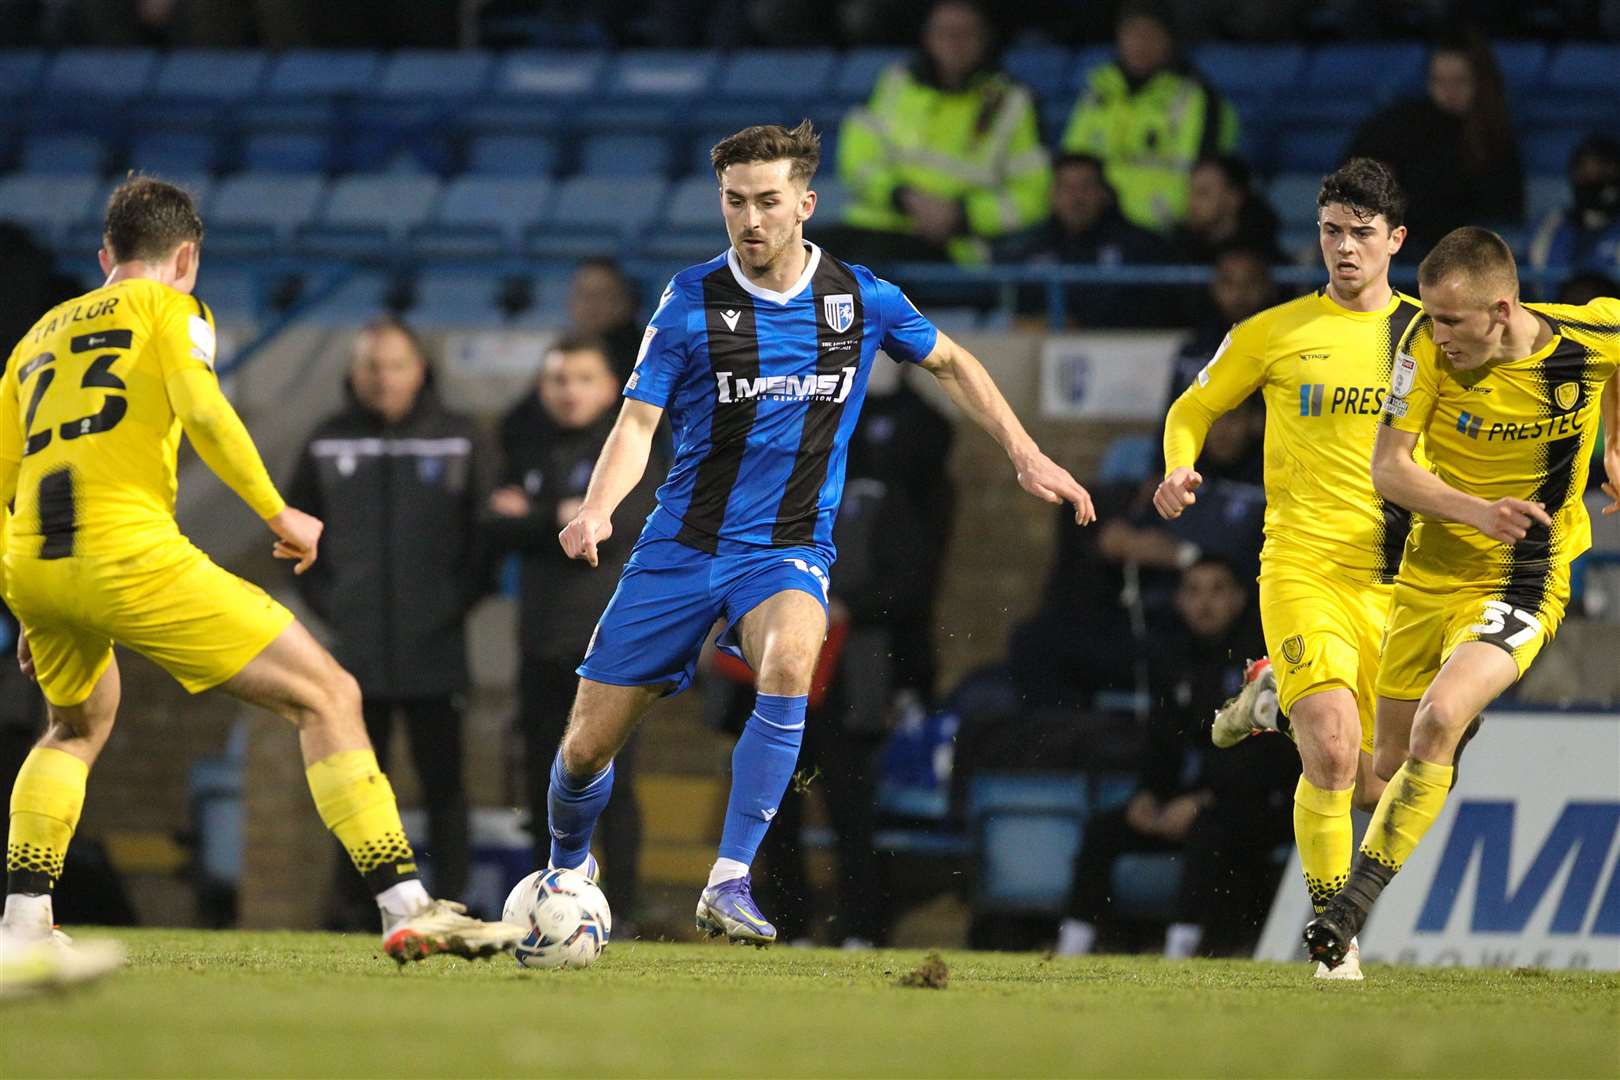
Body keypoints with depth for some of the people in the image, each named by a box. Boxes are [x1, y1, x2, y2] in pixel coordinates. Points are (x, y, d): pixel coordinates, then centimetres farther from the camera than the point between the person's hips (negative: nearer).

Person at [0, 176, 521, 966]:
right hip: (130, 554, -6)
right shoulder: (169, 309, 10)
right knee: (326, 695, 1)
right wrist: (278, 514, 0)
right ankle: (407, 909, -10)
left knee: (79, 724, 36)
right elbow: (202, 412, -9)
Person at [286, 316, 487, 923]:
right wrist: (322, 595, 6)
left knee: (442, 780, -1)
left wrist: (462, 596, -4)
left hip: (435, 646, -2)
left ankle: (451, 902, 1)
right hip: (356, 645, 2)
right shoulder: (328, 443, 7)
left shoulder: (458, 441, 2)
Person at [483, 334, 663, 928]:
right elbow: (497, 528, 6)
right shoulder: (528, 450, 15)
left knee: (611, 784, -8)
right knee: (544, 784, 6)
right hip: (543, 645, 5)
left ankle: (620, 915, -7)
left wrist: (530, 518, -3)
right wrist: (560, 519, -9)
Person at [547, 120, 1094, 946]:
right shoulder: (691, 303, -7)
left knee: (789, 661, -36)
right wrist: (598, 508, -28)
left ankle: (728, 884, -30)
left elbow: (950, 365, 17)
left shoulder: (860, 299, -1)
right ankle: (567, 871, 35)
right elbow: (638, 421, -9)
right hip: (683, 544, 0)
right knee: (588, 745, 0)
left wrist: (1026, 457, 12)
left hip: (787, 549, 0)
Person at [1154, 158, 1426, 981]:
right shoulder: (1274, 333, 3)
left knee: (1376, 784, 6)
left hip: (1394, 580, 3)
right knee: (1334, 753, -22)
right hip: (1303, 567, -3)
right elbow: (1193, 408, 15)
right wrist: (1179, 469, -5)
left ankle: (1276, 695, 36)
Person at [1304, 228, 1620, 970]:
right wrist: (1476, 510, -27)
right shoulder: (1429, 345, -14)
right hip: (1430, 570, 3)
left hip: (1522, 582, -3)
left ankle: (1353, 907, -24)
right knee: (1393, 763, 7)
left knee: (1437, 720, -26)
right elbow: (1388, 468, -13)